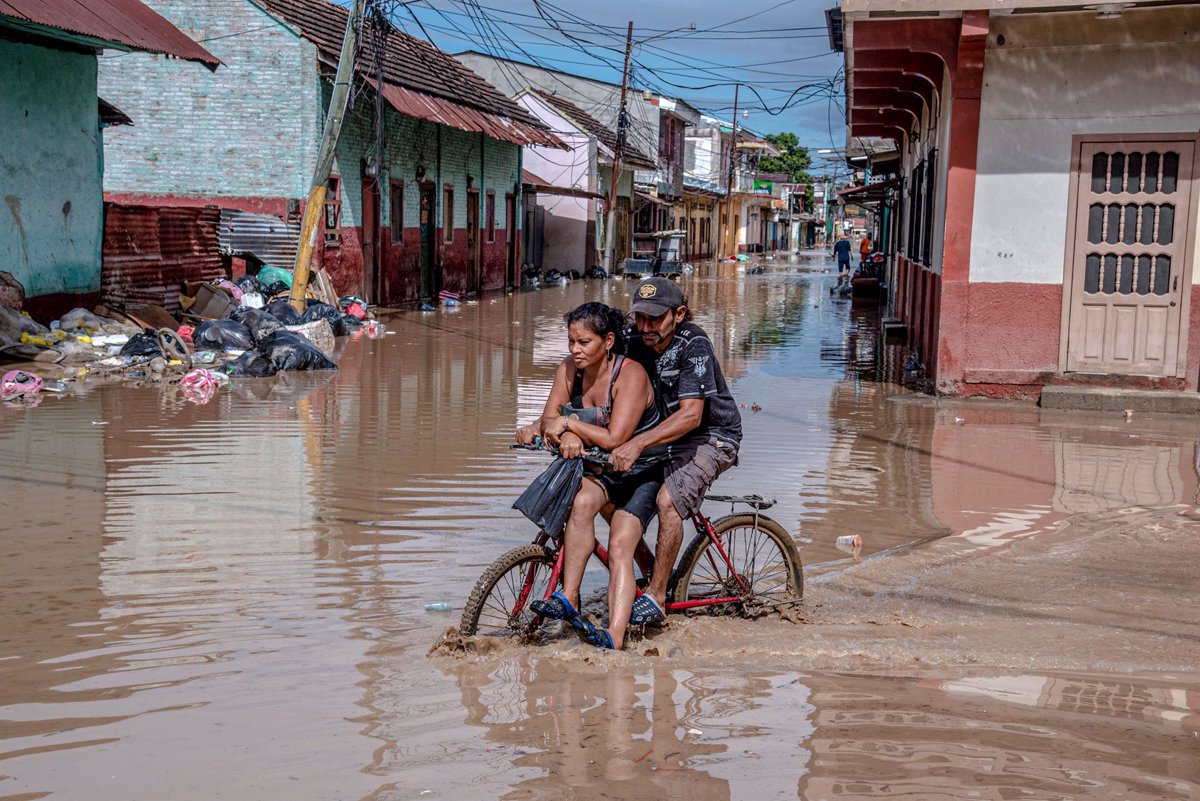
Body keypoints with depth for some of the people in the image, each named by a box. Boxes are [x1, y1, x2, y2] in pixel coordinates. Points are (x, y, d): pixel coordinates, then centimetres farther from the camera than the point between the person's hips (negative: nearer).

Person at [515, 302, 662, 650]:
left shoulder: (631, 374, -20)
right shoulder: (569, 370, -2)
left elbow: (614, 439, -27)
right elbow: (549, 419, -9)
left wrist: (569, 422, -22)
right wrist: (567, 435, -30)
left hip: (640, 470, -4)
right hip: (597, 468, 4)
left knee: (620, 546, -23)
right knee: (582, 501, -31)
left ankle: (614, 639, -35)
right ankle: (568, 600, -32)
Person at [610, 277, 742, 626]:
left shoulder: (694, 345, -24)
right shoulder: (638, 346, -5)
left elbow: (690, 415, -33)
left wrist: (638, 443, -44)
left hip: (711, 437, -7)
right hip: (664, 436, 7)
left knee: (667, 500, -29)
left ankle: (655, 598, -18)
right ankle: (654, 573, 9)